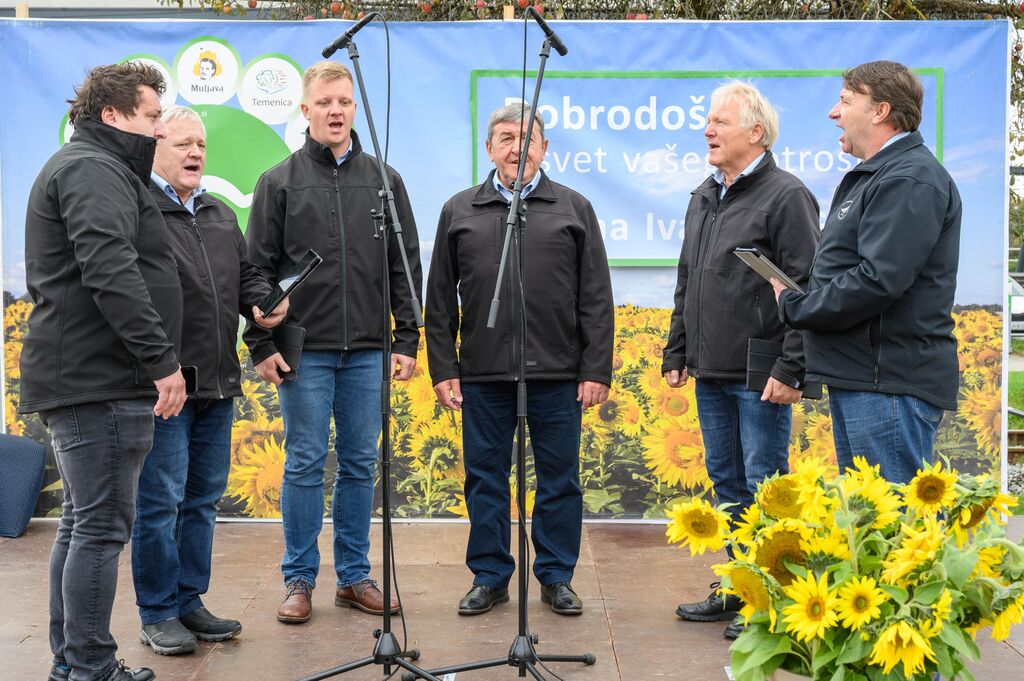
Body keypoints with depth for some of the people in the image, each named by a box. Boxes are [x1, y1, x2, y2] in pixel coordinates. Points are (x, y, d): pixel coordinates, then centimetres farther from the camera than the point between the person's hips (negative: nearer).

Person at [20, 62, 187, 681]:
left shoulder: (99, 169, 24)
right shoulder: (93, 171, -11)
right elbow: (111, 273, -25)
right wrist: (163, 358, -25)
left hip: (80, 378, 11)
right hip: (100, 380, -11)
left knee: (82, 523, 15)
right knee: (103, 525, -7)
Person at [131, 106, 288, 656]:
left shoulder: (221, 215, 18)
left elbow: (246, 275, 25)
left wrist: (264, 304, 3)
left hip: (217, 384, 8)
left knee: (203, 498, 14)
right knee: (160, 502, -2)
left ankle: (189, 601, 25)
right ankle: (157, 614, 11)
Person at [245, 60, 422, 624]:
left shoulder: (383, 179, 9)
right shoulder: (279, 182, 3)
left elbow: (406, 267, 9)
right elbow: (259, 270, 1)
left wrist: (407, 340, 3)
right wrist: (262, 345, -5)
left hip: (368, 350, 2)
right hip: (304, 349, -2)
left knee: (360, 464, 8)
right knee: (305, 464, 3)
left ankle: (354, 576, 19)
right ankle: (299, 581, 13)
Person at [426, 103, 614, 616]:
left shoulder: (574, 209, 8)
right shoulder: (459, 211, 10)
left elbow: (596, 300, 5)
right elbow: (440, 301, 9)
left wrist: (596, 370, -2)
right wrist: (443, 369, 3)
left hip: (557, 375, -1)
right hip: (482, 376, 1)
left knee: (559, 479, 6)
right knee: (485, 479, 7)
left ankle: (557, 577, 19)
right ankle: (489, 577, 21)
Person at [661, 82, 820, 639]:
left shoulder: (786, 196, -9)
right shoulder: (703, 199, 16)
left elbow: (807, 290, -14)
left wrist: (791, 370, -19)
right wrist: (677, 353, 18)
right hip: (711, 374, 8)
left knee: (763, 486, -1)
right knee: (726, 480, 14)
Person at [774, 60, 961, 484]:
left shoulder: (910, 178, -15)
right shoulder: (874, 175, 20)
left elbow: (878, 280, -25)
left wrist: (793, 306, -12)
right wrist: (796, 300, 5)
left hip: (890, 383, -11)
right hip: (856, 377, 11)